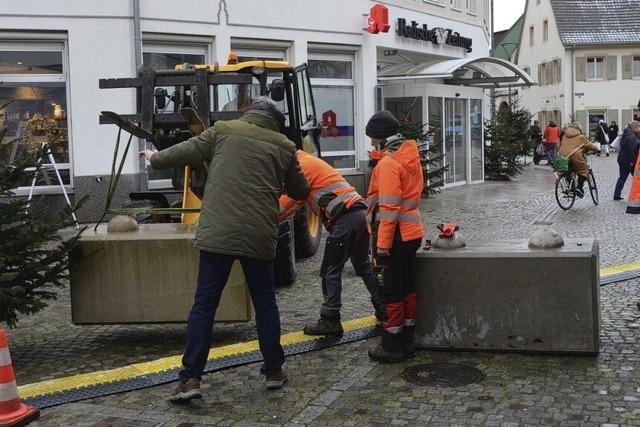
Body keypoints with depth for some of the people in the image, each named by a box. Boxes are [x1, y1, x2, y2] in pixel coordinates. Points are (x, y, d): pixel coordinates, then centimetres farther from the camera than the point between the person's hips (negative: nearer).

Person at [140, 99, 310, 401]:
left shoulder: (222, 132, 7)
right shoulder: (283, 147, 11)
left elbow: (185, 152, 12)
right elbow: (300, 192, 22)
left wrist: (155, 158, 32)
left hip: (217, 234, -1)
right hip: (259, 237, 1)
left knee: (204, 305, 3)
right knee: (265, 304, 15)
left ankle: (190, 379, 0)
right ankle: (274, 371, 22)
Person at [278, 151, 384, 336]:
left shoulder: (302, 165, -4)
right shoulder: (311, 162, 26)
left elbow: (289, 198, -8)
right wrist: (278, 216, 20)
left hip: (344, 219, -9)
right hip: (361, 214, 10)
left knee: (330, 271, -1)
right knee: (363, 264, 21)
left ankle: (330, 320, 3)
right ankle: (383, 309, 27)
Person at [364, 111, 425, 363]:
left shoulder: (388, 164, -17)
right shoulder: (411, 156, 9)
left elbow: (389, 207, -21)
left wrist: (382, 243, -19)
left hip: (393, 235, -9)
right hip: (412, 232, 9)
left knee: (390, 291, 1)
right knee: (406, 286, 15)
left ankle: (392, 347, 9)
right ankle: (407, 341, 24)